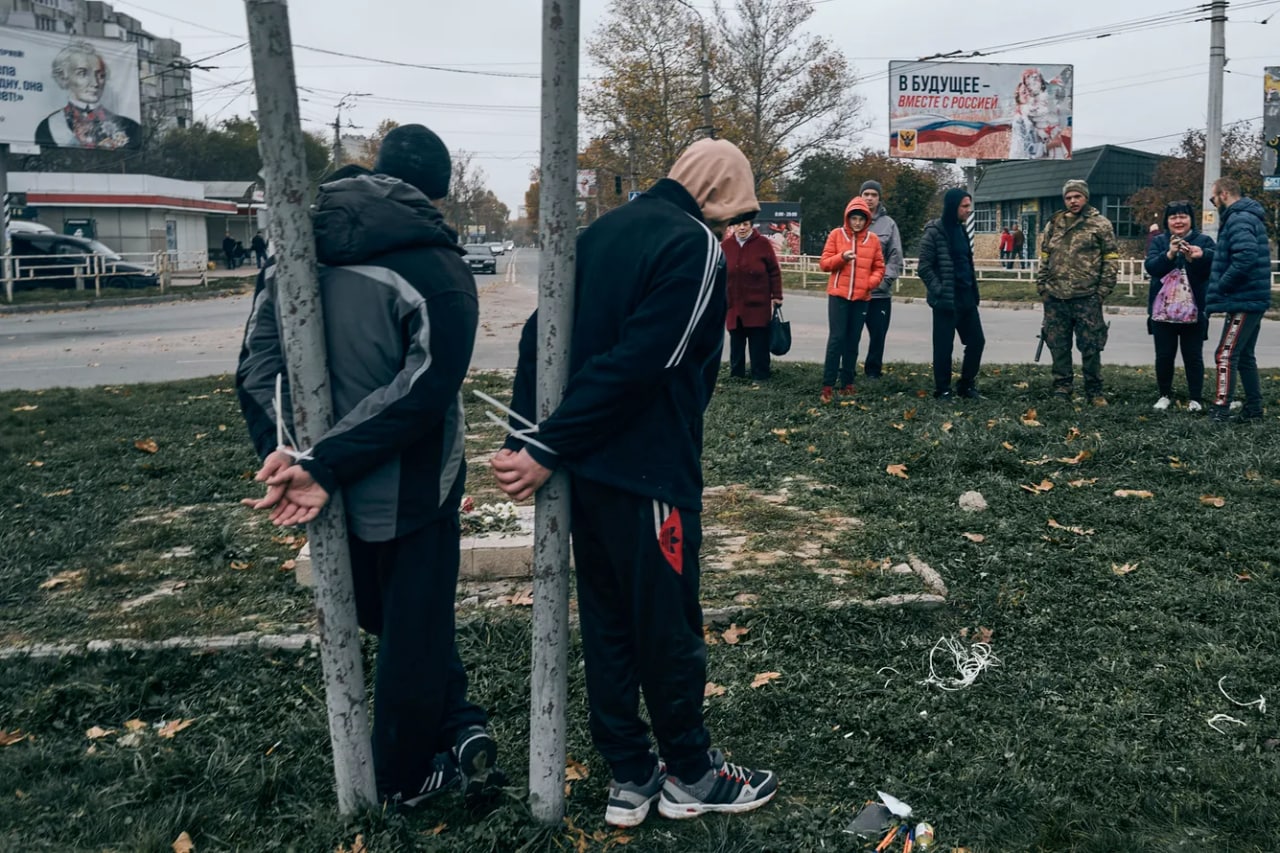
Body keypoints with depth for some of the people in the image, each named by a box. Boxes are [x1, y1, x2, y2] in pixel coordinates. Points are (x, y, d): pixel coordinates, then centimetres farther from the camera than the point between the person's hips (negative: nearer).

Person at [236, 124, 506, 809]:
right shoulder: (438, 268, -15)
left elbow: (258, 360, -5)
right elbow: (421, 391, -25)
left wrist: (279, 447, -14)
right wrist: (324, 467, -23)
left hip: (340, 495, 5)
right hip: (410, 493, -5)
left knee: (388, 619, 23)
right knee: (415, 630, 11)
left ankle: (459, 728, 23)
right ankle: (403, 778, 22)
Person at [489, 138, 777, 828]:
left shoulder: (606, 229, 12)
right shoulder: (695, 246, -13)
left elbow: (540, 335, 7)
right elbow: (634, 366, -22)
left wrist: (522, 439, 1)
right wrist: (545, 451, -17)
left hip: (585, 468, 8)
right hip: (646, 472, -8)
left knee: (605, 619, 16)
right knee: (669, 627, 8)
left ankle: (628, 776, 29)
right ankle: (689, 774, 27)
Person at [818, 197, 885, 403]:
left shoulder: (873, 239, 7)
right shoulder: (836, 235, 2)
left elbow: (879, 268, 10)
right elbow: (824, 263, 0)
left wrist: (871, 282, -9)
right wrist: (842, 257, -18)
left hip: (862, 298, 3)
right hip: (838, 295, -3)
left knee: (853, 341, 7)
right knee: (836, 338, -8)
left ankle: (847, 384, 15)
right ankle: (827, 386, -7)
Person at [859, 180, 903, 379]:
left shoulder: (889, 224, 5)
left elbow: (895, 256, 2)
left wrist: (886, 280, -9)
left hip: (880, 292, 1)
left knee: (878, 335, 6)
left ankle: (873, 372, 19)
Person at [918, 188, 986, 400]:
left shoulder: (961, 230, 13)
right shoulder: (934, 232, -10)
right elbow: (924, 267, -12)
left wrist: (973, 290, 14)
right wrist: (939, 292, -15)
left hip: (966, 298, 8)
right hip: (946, 300, -8)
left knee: (977, 340, 9)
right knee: (944, 346, 0)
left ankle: (967, 385, 21)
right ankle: (942, 390, 12)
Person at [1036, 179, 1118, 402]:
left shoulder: (1101, 224, 1)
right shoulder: (1054, 225, 13)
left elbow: (1110, 259, -2)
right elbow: (1044, 257, 17)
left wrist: (1103, 289, -8)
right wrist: (1042, 286, 8)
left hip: (1087, 298, -4)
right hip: (1055, 299, 4)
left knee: (1090, 346, 1)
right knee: (1058, 346, 9)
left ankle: (1095, 391, 11)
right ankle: (1061, 389, 18)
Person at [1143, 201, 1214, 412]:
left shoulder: (1203, 241, 3)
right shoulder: (1158, 241, 7)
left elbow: (1214, 266, -11)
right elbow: (1151, 267, -8)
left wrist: (1199, 256, -31)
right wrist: (1169, 254, -25)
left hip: (1193, 312, -1)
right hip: (1163, 311, 1)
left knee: (1193, 357, 5)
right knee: (1164, 356, 9)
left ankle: (1195, 399, 13)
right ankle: (1165, 395, 22)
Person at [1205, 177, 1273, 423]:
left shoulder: (1238, 219, -15)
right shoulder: (1248, 216, 18)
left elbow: (1246, 257, -28)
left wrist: (1220, 287, -19)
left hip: (1243, 301, -11)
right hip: (1253, 299, 11)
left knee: (1225, 355, -10)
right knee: (1245, 356, 15)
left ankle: (1221, 411, -11)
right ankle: (1253, 409, 21)